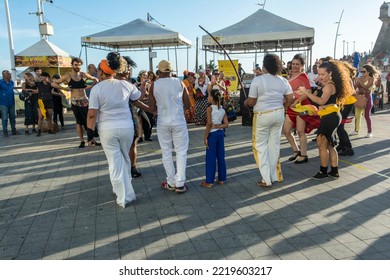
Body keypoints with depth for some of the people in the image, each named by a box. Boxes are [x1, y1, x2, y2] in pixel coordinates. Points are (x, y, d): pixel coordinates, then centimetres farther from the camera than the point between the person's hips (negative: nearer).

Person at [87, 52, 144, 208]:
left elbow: (92, 114, -11)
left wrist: (90, 135, -4)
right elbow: (139, 97, 21)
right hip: (126, 127, 3)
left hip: (107, 129, -3)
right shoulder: (125, 84, 1)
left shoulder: (97, 88, -8)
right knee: (124, 159, 21)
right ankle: (125, 189, 36)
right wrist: (141, 88, 43)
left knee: (115, 162, 6)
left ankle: (124, 197, 11)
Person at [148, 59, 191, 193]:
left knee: (166, 153, 12)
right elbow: (187, 105, 3)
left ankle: (171, 183, 18)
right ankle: (180, 184, 4)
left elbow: (152, 108, -1)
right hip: (179, 121, 0)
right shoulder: (179, 83, -2)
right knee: (181, 152, 7)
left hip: (163, 122, 1)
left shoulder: (154, 85, -3)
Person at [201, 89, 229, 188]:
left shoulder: (210, 109, -12)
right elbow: (226, 124, 1)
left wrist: (205, 137, -12)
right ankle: (222, 179, 20)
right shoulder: (223, 110, 6)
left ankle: (209, 181, 6)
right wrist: (217, 126, -3)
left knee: (210, 158, 0)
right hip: (220, 133, 6)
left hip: (212, 134, -6)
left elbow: (209, 124, -17)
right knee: (221, 157, 12)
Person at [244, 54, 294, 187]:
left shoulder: (257, 80, -14)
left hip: (263, 115, -5)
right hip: (279, 114, 5)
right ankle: (274, 175, 25)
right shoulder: (283, 80, 1)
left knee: (260, 145, 6)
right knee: (274, 144, 15)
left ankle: (266, 179, 6)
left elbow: (251, 102, -13)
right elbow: (290, 99, 2)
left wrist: (245, 102, 9)